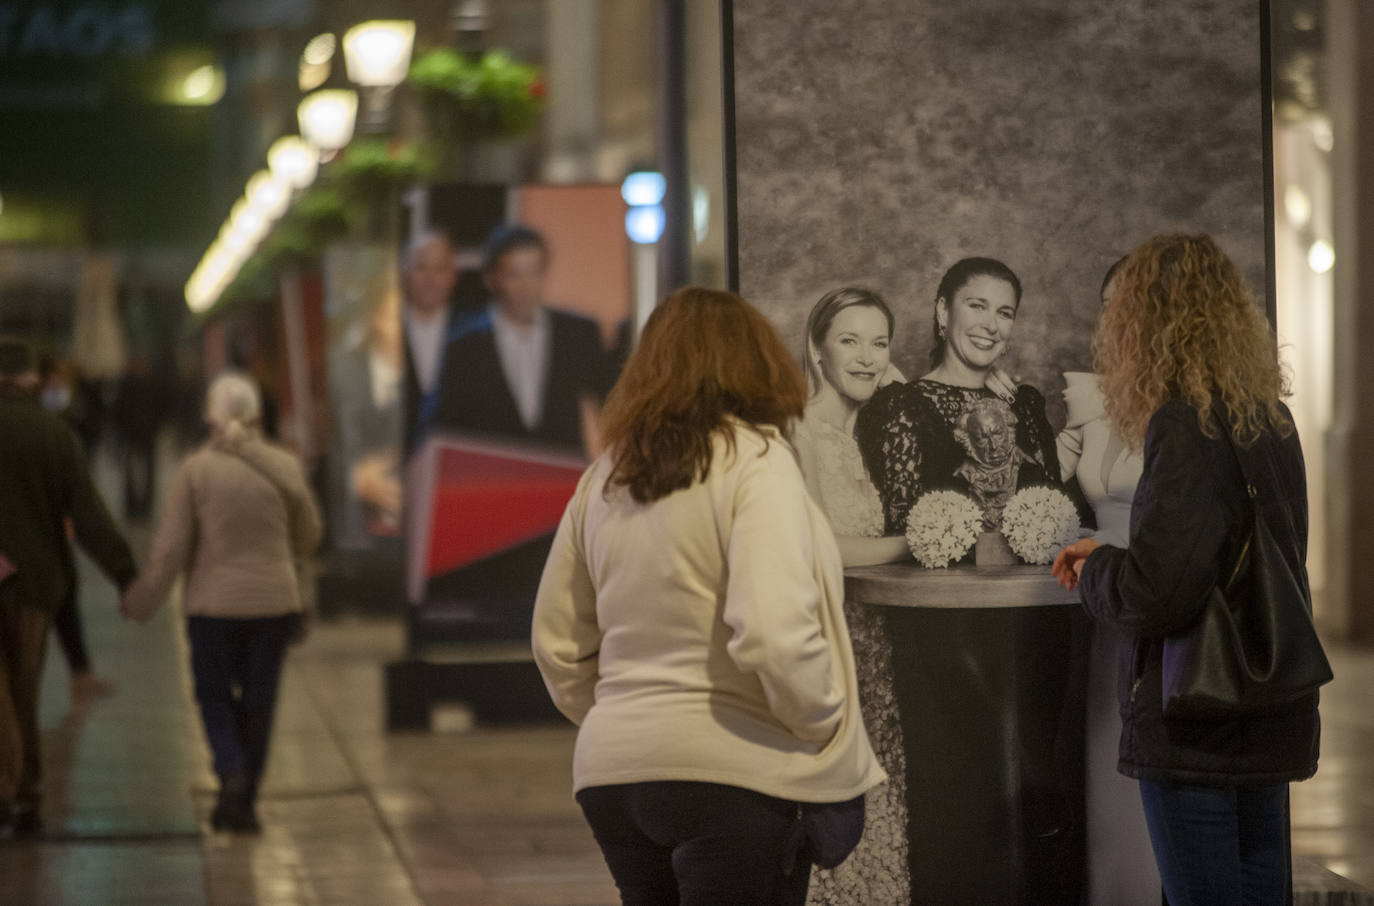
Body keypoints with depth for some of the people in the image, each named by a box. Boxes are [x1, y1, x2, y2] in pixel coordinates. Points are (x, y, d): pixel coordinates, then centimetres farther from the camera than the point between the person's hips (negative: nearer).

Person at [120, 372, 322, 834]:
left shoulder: (195, 470, -10)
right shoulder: (285, 466, -4)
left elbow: (171, 546, -9)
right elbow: (307, 536, 8)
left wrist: (141, 601, 3)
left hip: (213, 601, -1)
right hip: (274, 600, 1)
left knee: (214, 695, 13)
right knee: (258, 700, 11)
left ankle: (231, 771, -11)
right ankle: (245, 802, 12)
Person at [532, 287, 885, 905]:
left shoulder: (605, 477, 11)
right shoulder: (753, 460, -9)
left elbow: (558, 646, 15)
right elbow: (774, 633, -21)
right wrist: (827, 733, -8)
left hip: (612, 771, 6)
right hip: (731, 774, -6)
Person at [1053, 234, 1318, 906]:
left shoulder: (1187, 425, -16)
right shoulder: (1271, 419, 10)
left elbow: (1155, 594, -22)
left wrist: (1093, 570, -1)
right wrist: (1112, 562, 15)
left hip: (1199, 736, -9)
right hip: (1270, 727, 9)